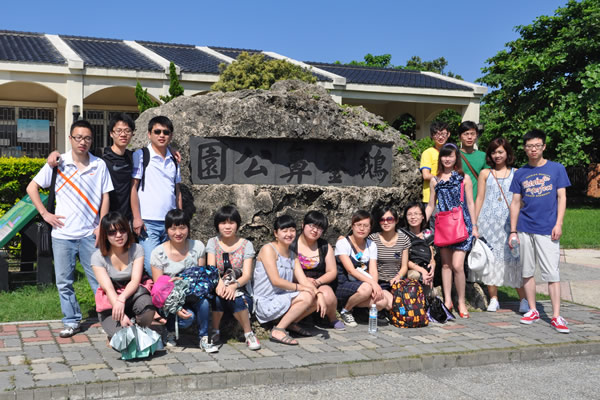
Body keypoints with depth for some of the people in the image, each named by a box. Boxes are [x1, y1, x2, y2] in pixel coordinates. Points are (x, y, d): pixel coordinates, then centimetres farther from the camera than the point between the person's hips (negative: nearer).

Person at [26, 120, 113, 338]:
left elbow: (105, 197, 5)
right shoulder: (58, 163, -1)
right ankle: (72, 321, 19)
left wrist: (102, 226, -3)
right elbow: (32, 188, 5)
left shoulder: (99, 165, 1)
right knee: (64, 281, 7)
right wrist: (45, 214, -2)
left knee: (98, 278, 2)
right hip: (62, 233, 1)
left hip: (90, 234, -1)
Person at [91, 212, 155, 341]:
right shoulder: (98, 257, -7)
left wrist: (122, 299, -34)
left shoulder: (137, 250, -3)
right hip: (109, 304, -1)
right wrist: (122, 316, -31)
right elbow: (108, 288, -17)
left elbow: (135, 281, -13)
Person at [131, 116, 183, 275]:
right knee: (151, 266, -13)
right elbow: (133, 187, -3)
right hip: (148, 222, -5)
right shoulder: (140, 156, 0)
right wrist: (137, 217, -10)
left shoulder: (173, 160, 15)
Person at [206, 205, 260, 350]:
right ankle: (215, 332, -10)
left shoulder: (246, 245, 4)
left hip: (240, 289, -1)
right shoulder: (213, 242, 7)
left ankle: (249, 334, -14)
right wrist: (219, 282, -33)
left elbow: (247, 275, -8)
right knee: (218, 297, -33)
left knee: (236, 300, -34)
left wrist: (234, 286, -31)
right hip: (217, 287, 1)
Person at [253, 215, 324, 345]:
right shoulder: (268, 249, -10)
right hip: (266, 302, -8)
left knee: (317, 299, -5)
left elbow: (304, 280, 2)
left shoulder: (292, 255, 14)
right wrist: (299, 287, -16)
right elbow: (276, 280, -18)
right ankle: (278, 330, -14)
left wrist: (319, 295, -14)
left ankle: (290, 322, 11)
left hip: (283, 298, 8)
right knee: (307, 297, -24)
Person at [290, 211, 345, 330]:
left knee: (328, 296, -30)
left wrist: (317, 282, -12)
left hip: (321, 285, 3)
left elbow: (332, 272, 7)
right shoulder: (292, 244, 0)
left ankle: (333, 319, 2)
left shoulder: (325, 246, 11)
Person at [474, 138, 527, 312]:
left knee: (514, 258, -4)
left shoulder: (516, 173, 9)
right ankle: (493, 299, 11)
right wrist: (474, 223, 4)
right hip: (489, 221, 1)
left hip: (510, 222, -1)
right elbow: (479, 198, 9)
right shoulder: (485, 173, 10)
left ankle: (523, 300, 4)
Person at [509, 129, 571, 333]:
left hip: (547, 230, -3)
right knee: (527, 272, 8)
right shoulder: (520, 173, 8)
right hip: (525, 229, 3)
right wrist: (513, 231, 5)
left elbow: (561, 197, 1)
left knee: (552, 273, -4)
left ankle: (556, 316, 0)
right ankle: (533, 311, 20)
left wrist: (558, 224, -9)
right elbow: (515, 203, 9)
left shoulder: (556, 169, 2)